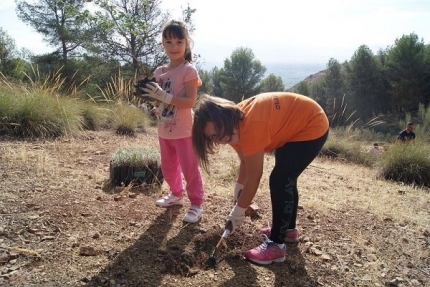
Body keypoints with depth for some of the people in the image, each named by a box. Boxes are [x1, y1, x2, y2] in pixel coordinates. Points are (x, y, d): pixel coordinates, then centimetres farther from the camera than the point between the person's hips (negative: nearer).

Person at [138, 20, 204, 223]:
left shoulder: (188, 70, -14)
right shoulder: (160, 71, 7)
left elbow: (190, 101, -23)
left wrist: (164, 96, -30)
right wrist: (150, 98, -4)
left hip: (184, 131, -7)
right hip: (164, 130, 7)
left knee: (190, 168, 1)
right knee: (168, 168, 20)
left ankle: (196, 204, 15)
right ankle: (176, 194, 41)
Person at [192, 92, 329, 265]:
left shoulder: (250, 127, -36)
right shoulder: (237, 122, -9)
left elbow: (254, 178, -27)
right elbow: (246, 161, 5)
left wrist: (238, 212, -17)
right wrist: (239, 188, 8)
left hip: (311, 126, -10)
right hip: (294, 125, 10)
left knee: (280, 181, -15)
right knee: (285, 178, 19)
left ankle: (276, 245, -5)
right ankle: (288, 228, 37)